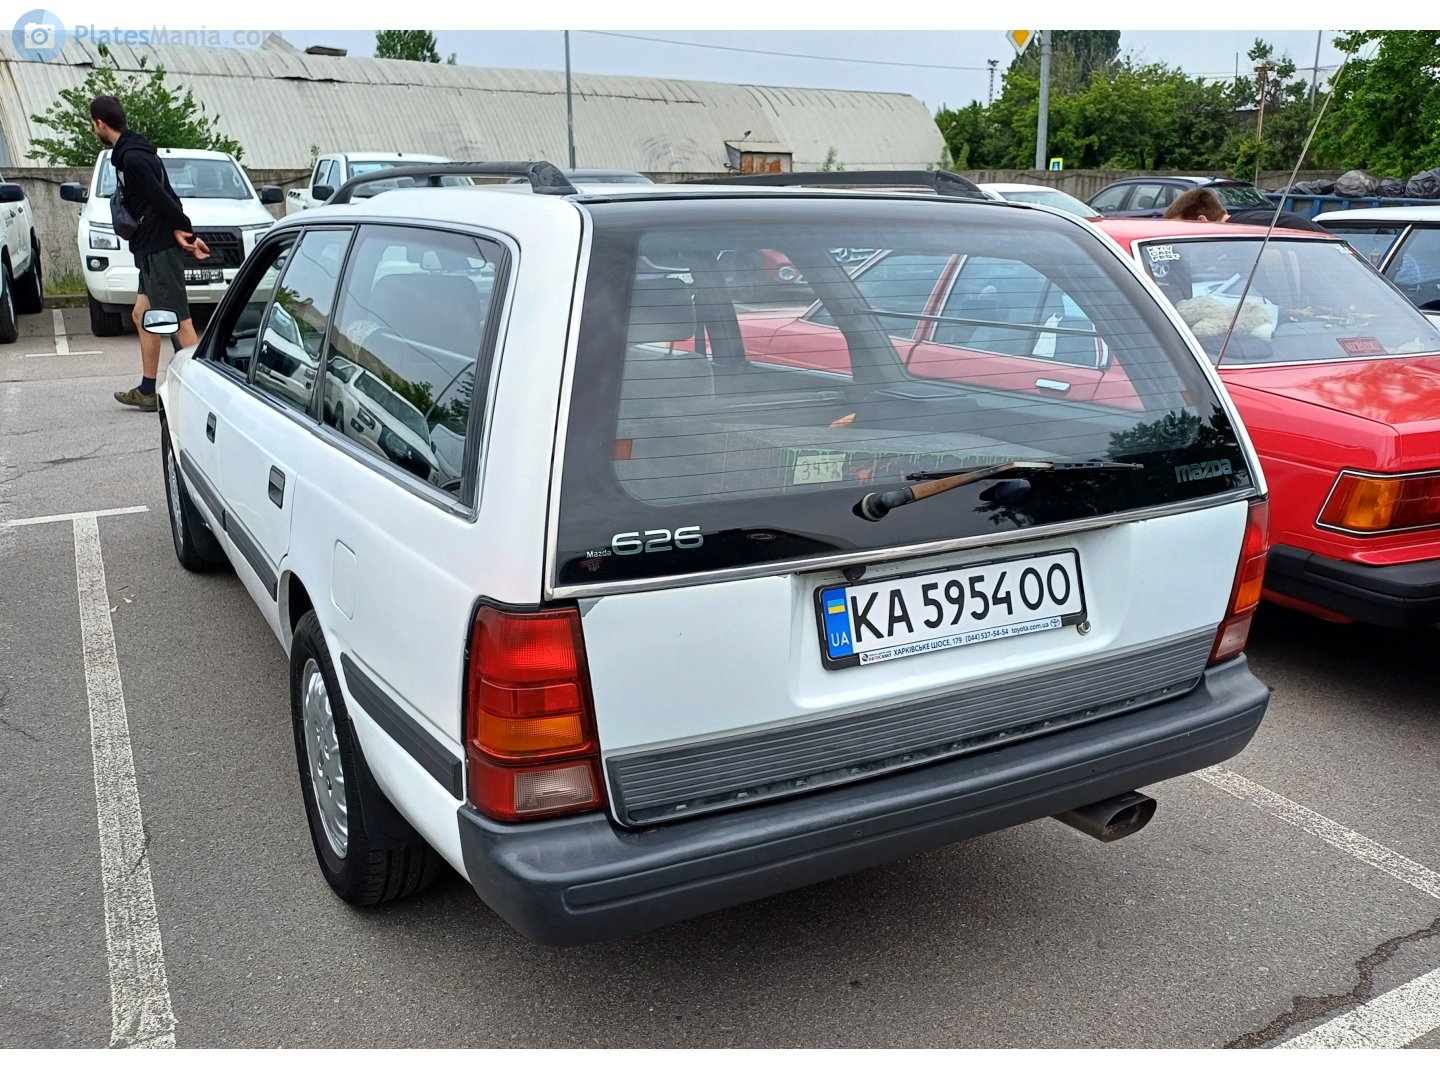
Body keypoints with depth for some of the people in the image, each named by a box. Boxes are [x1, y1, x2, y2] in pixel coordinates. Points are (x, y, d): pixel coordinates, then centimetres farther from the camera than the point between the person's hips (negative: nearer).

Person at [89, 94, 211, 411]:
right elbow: (164, 196, 10)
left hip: (159, 250, -11)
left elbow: (163, 199, -20)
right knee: (142, 315, 16)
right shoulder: (131, 151, 15)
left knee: (181, 324, -10)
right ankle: (147, 391, 22)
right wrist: (179, 231, -1)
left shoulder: (132, 158, -17)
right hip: (151, 249, 11)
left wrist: (185, 232, -9)